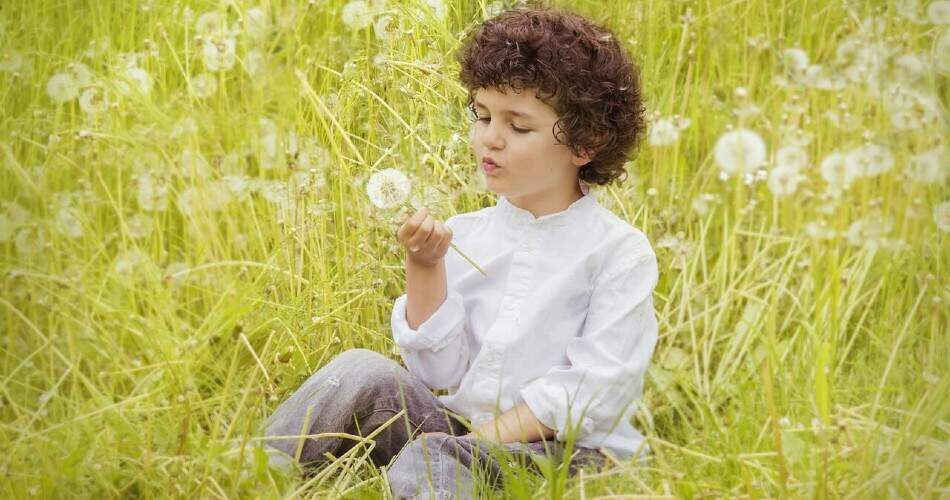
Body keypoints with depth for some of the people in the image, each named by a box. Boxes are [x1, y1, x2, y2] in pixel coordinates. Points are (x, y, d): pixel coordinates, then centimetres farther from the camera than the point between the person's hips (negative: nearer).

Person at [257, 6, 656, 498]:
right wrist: (425, 269, -11)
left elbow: (593, 392, -13)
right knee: (366, 372, -18)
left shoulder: (620, 252, -6)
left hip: (563, 453, -5)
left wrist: (480, 438, -18)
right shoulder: (462, 235, 7)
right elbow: (439, 373, 2)